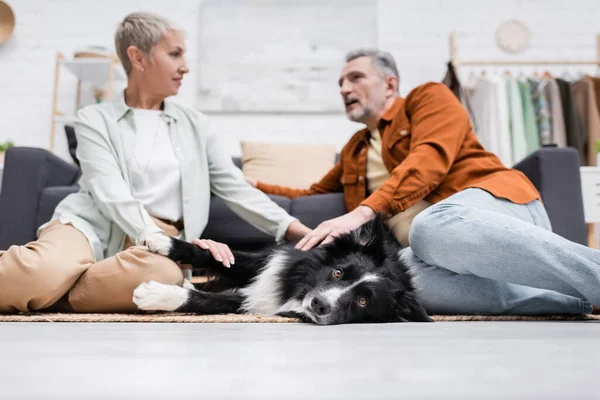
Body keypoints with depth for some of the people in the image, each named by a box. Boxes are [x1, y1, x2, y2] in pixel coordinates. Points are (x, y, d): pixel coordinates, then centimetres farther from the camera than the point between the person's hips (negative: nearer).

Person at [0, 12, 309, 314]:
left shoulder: (194, 124, 15)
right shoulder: (95, 119, 5)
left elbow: (236, 188, 9)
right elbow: (113, 196, -10)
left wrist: (305, 234, -1)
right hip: (91, 226, -3)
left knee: (163, 273, -36)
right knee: (45, 271, -39)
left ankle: (40, 295, -15)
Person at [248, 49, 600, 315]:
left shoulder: (429, 97, 12)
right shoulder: (353, 152, 30)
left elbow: (430, 159, -8)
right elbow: (311, 197, 39)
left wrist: (363, 211, -21)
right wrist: (253, 186, 28)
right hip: (425, 245, 4)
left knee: (433, 225, -41)